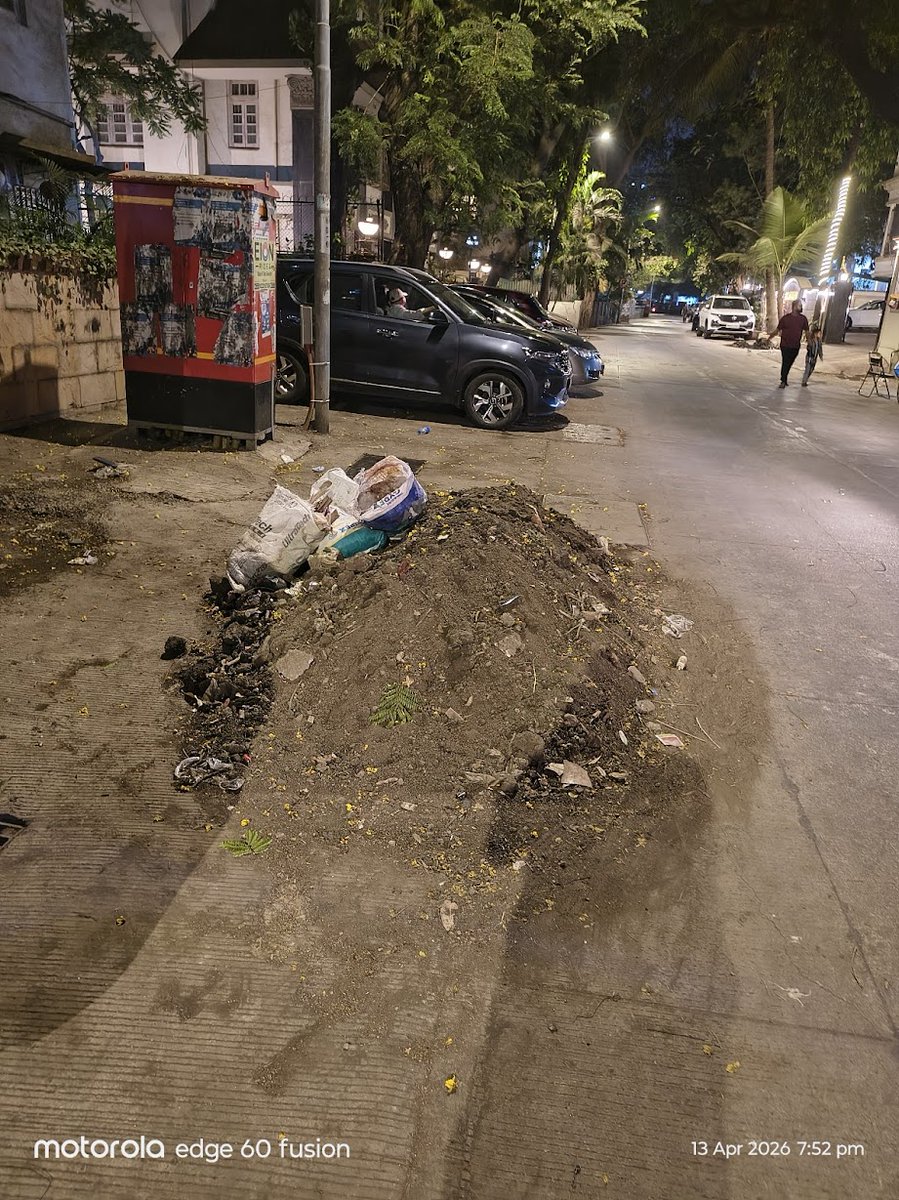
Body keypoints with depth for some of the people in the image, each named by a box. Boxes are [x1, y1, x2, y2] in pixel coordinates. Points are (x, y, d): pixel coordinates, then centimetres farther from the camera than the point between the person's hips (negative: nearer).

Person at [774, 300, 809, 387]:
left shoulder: (803, 319, 4)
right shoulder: (785, 318, -5)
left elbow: (806, 331, 11)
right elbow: (778, 330, 2)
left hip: (796, 346, 3)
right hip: (785, 345, -3)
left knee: (789, 364, 9)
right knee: (785, 363, -6)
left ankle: (784, 379, 24)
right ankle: (783, 381, 4)